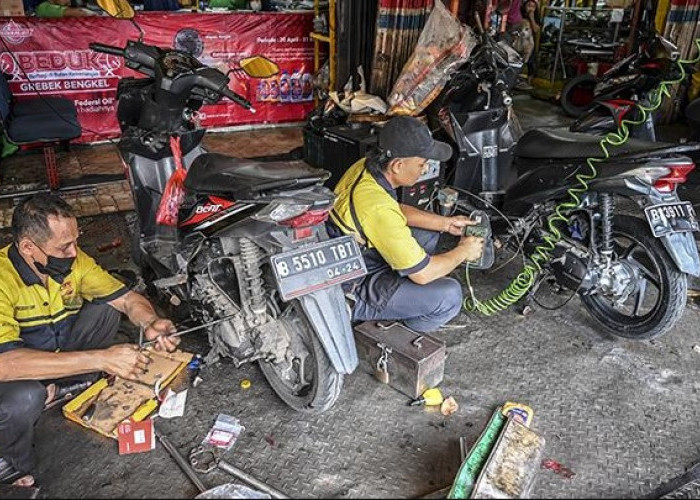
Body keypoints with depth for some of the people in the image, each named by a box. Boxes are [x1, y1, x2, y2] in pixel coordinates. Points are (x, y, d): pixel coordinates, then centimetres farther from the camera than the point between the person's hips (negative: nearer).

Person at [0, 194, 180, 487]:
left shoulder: (72, 260, -14)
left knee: (106, 307, -12)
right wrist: (100, 358, -46)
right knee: (25, 398, -37)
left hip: (57, 351, 5)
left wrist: (151, 324, -33)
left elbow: (128, 298, -9)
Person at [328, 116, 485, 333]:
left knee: (428, 232, 17)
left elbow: (398, 209, 14)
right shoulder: (378, 208, -34)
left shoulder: (363, 167, -7)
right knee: (449, 295, -21)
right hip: (351, 294, -9)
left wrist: (446, 223, 7)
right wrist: (463, 252, -8)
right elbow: (423, 273, -25)